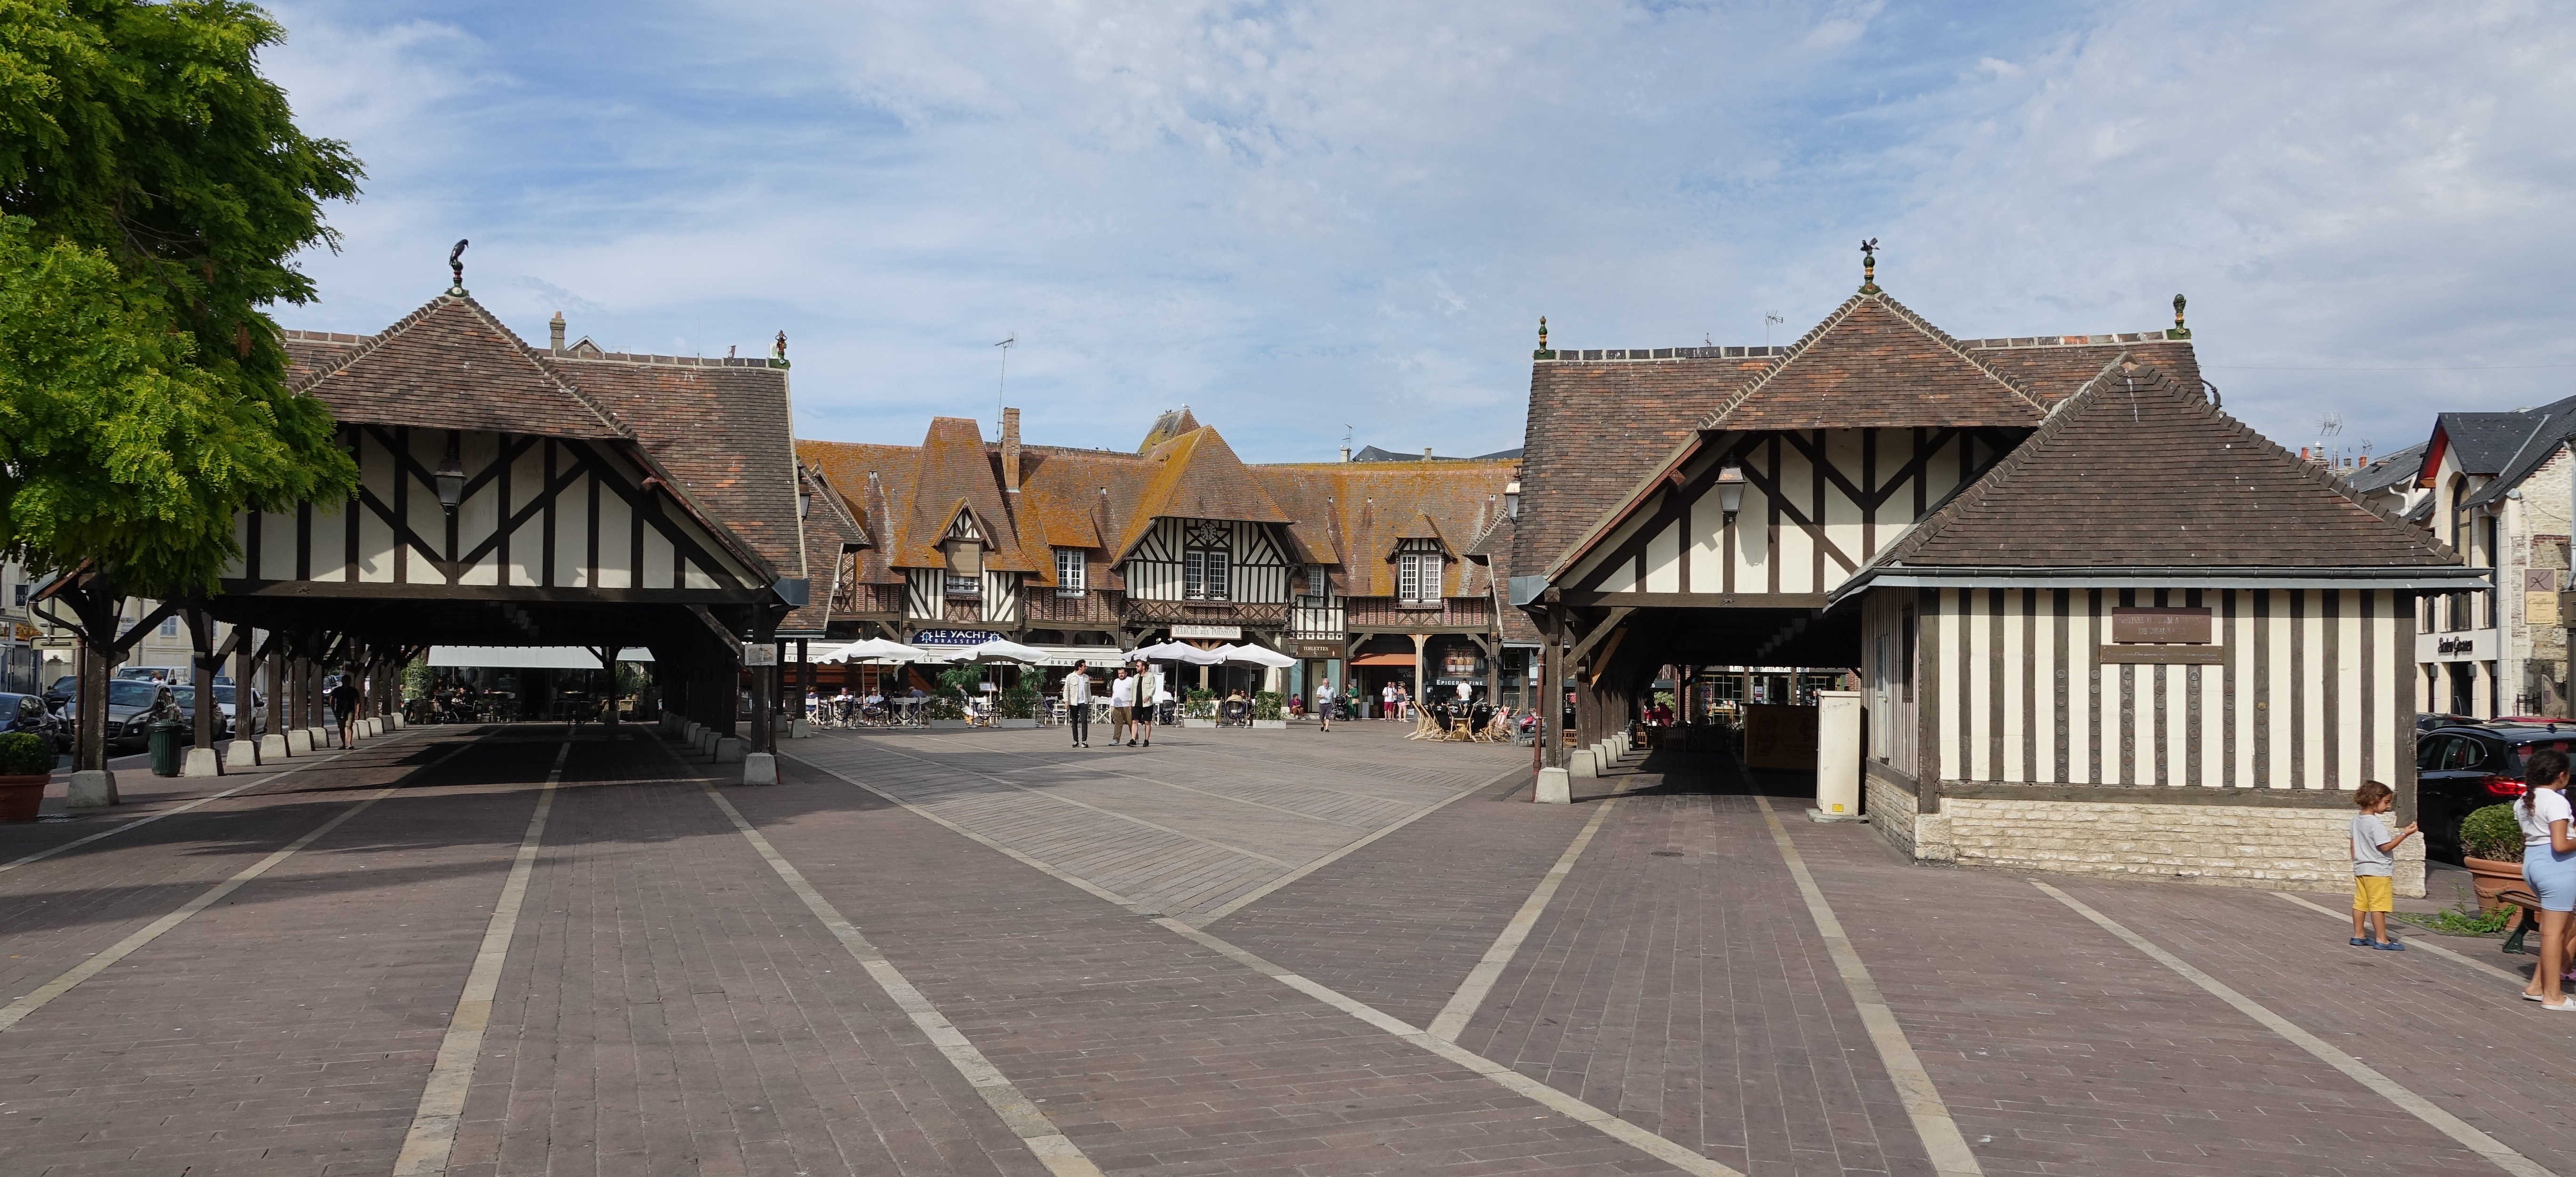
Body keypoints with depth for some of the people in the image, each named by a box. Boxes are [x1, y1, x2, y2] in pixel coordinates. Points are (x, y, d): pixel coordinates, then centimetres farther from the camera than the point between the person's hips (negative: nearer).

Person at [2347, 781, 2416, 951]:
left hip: (2361, 869, 9)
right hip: (2378, 871, -9)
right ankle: (2382, 940, -1)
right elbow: (2386, 847, -22)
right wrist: (2404, 834, -18)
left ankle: (2359, 936, 17)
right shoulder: (2376, 824, -19)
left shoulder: (2357, 820, 9)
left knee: (2360, 903, 11)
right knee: (2379, 905, -4)